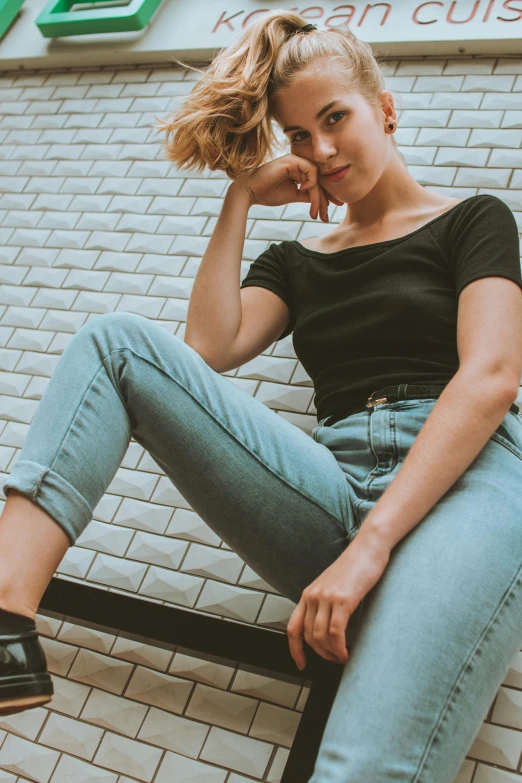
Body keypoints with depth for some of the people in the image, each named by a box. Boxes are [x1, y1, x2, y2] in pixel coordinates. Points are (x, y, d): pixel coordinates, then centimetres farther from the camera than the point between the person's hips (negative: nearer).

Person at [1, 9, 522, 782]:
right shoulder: (296, 261, 26)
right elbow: (208, 351, 7)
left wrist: (372, 544, -18)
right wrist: (241, 198, 12)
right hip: (332, 498, 5)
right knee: (117, 339, -9)